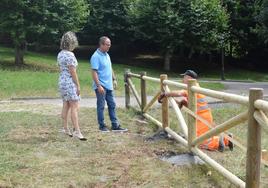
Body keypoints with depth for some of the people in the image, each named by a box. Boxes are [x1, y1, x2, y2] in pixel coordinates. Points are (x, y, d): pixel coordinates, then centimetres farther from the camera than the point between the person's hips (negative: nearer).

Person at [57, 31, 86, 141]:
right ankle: (77, 131, -8)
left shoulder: (60, 54, 9)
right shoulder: (70, 55, -18)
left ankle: (65, 128, 21)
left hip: (62, 81, 9)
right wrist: (78, 85, -13)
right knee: (74, 107, -7)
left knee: (66, 106, 15)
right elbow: (73, 72, -18)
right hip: (70, 83, -9)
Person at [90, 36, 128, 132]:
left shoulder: (107, 55, 12)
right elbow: (94, 72, -20)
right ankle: (102, 126, 12)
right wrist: (99, 86, -24)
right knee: (101, 106, 2)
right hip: (101, 86, -9)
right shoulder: (96, 57, -16)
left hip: (109, 86, 9)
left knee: (112, 105, 10)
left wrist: (114, 79, 17)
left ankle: (115, 125, 15)